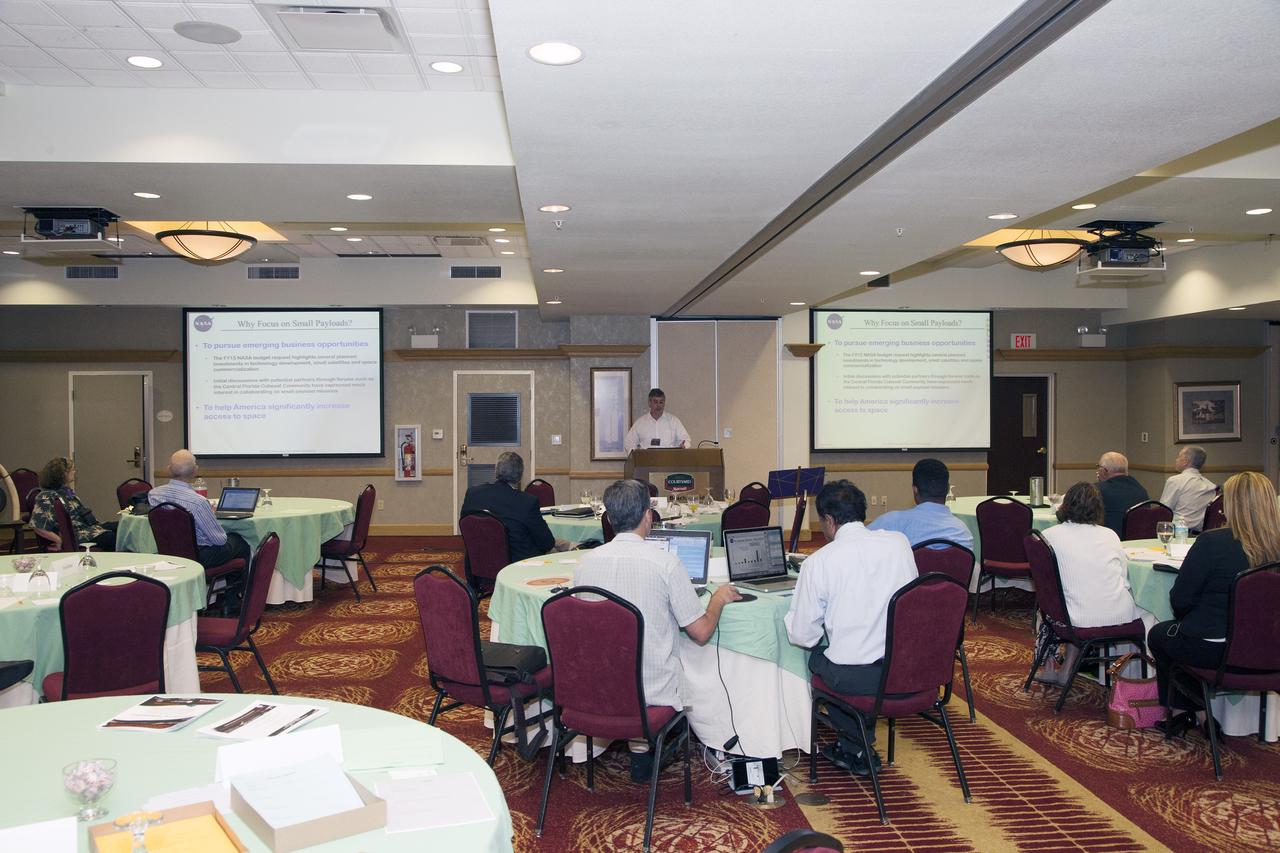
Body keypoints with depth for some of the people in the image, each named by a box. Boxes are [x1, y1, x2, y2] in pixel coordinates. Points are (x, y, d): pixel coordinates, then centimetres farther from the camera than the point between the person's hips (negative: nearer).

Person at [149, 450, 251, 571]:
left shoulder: (152, 494, -11)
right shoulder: (198, 502, -30)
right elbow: (220, 540, -18)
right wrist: (212, 516, 1)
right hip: (199, 558, -6)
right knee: (239, 541, 21)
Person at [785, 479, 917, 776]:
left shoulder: (819, 561, -12)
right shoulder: (899, 542, 0)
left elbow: (802, 635, -7)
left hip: (856, 678, -4)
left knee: (815, 656, 24)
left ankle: (857, 750, 31)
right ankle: (855, 744, 35)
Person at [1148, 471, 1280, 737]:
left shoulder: (1211, 542, -22)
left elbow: (1180, 600, -15)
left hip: (1212, 650, -6)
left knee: (1158, 635, 23)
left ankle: (1182, 711, 34)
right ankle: (1187, 709, 34)